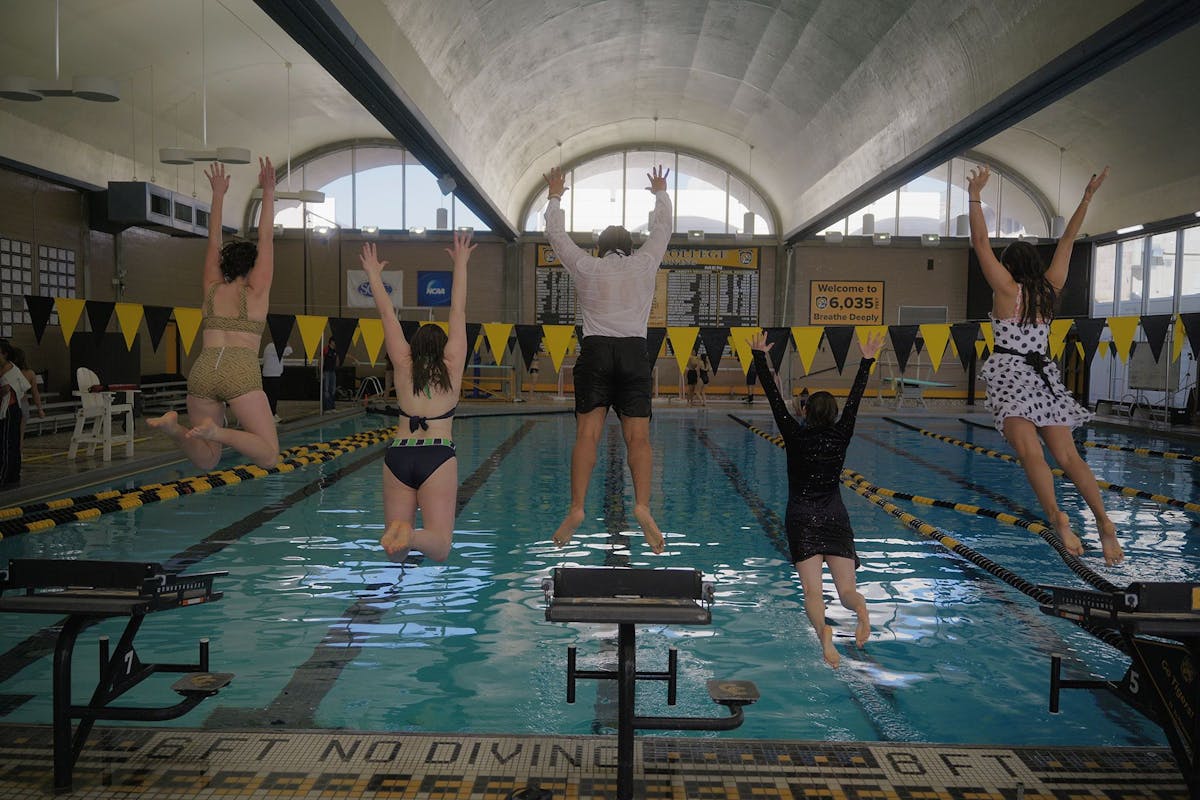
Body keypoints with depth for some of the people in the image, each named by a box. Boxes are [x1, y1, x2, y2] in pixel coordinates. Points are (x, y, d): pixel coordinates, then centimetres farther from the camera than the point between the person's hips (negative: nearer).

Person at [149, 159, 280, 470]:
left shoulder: (213, 288, 20)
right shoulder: (256, 290, 11)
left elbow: (214, 241, 29)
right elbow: (266, 238, 15)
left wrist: (218, 195, 34)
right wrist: (268, 191, 16)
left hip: (203, 369, 4)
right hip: (242, 371, -4)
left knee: (205, 459, 12)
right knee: (269, 456, -4)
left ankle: (176, 427, -17)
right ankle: (217, 431, -28)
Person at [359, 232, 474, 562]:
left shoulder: (404, 366, 11)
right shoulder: (452, 366, 8)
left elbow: (387, 314, 17)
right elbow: (458, 312, 13)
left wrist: (374, 274, 27)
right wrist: (460, 264, 19)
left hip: (398, 454, 2)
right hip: (438, 455, -2)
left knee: (396, 553, 5)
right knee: (440, 547, -5)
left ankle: (397, 533, -29)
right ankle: (412, 535, -37)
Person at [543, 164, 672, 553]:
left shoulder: (586, 268, 11)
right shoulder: (644, 265, 12)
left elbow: (556, 233, 23)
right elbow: (664, 228, 28)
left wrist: (555, 196, 37)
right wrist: (660, 193, 44)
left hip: (595, 352, 0)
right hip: (634, 353, 0)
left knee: (587, 434, -7)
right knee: (638, 437, -6)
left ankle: (577, 508, -15)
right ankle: (642, 506, -20)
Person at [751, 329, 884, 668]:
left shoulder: (795, 436, -4)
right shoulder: (840, 436, 2)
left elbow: (774, 397, -1)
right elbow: (855, 398, 10)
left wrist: (760, 357, 4)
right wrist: (867, 361, 17)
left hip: (802, 519, -2)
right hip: (835, 517, 2)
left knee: (812, 590, -10)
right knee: (847, 589, 2)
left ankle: (823, 631, -38)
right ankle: (861, 608, -32)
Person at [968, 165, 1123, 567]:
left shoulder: (1007, 288, -2)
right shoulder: (1050, 288, 10)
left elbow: (980, 242, -5)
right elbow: (1067, 239, 19)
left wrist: (974, 196, -4)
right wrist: (1087, 197, 25)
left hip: (1010, 374, -5)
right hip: (1044, 374, 5)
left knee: (1030, 451, -20)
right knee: (1068, 456, 5)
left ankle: (1056, 515, -36)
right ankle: (1103, 522, -3)